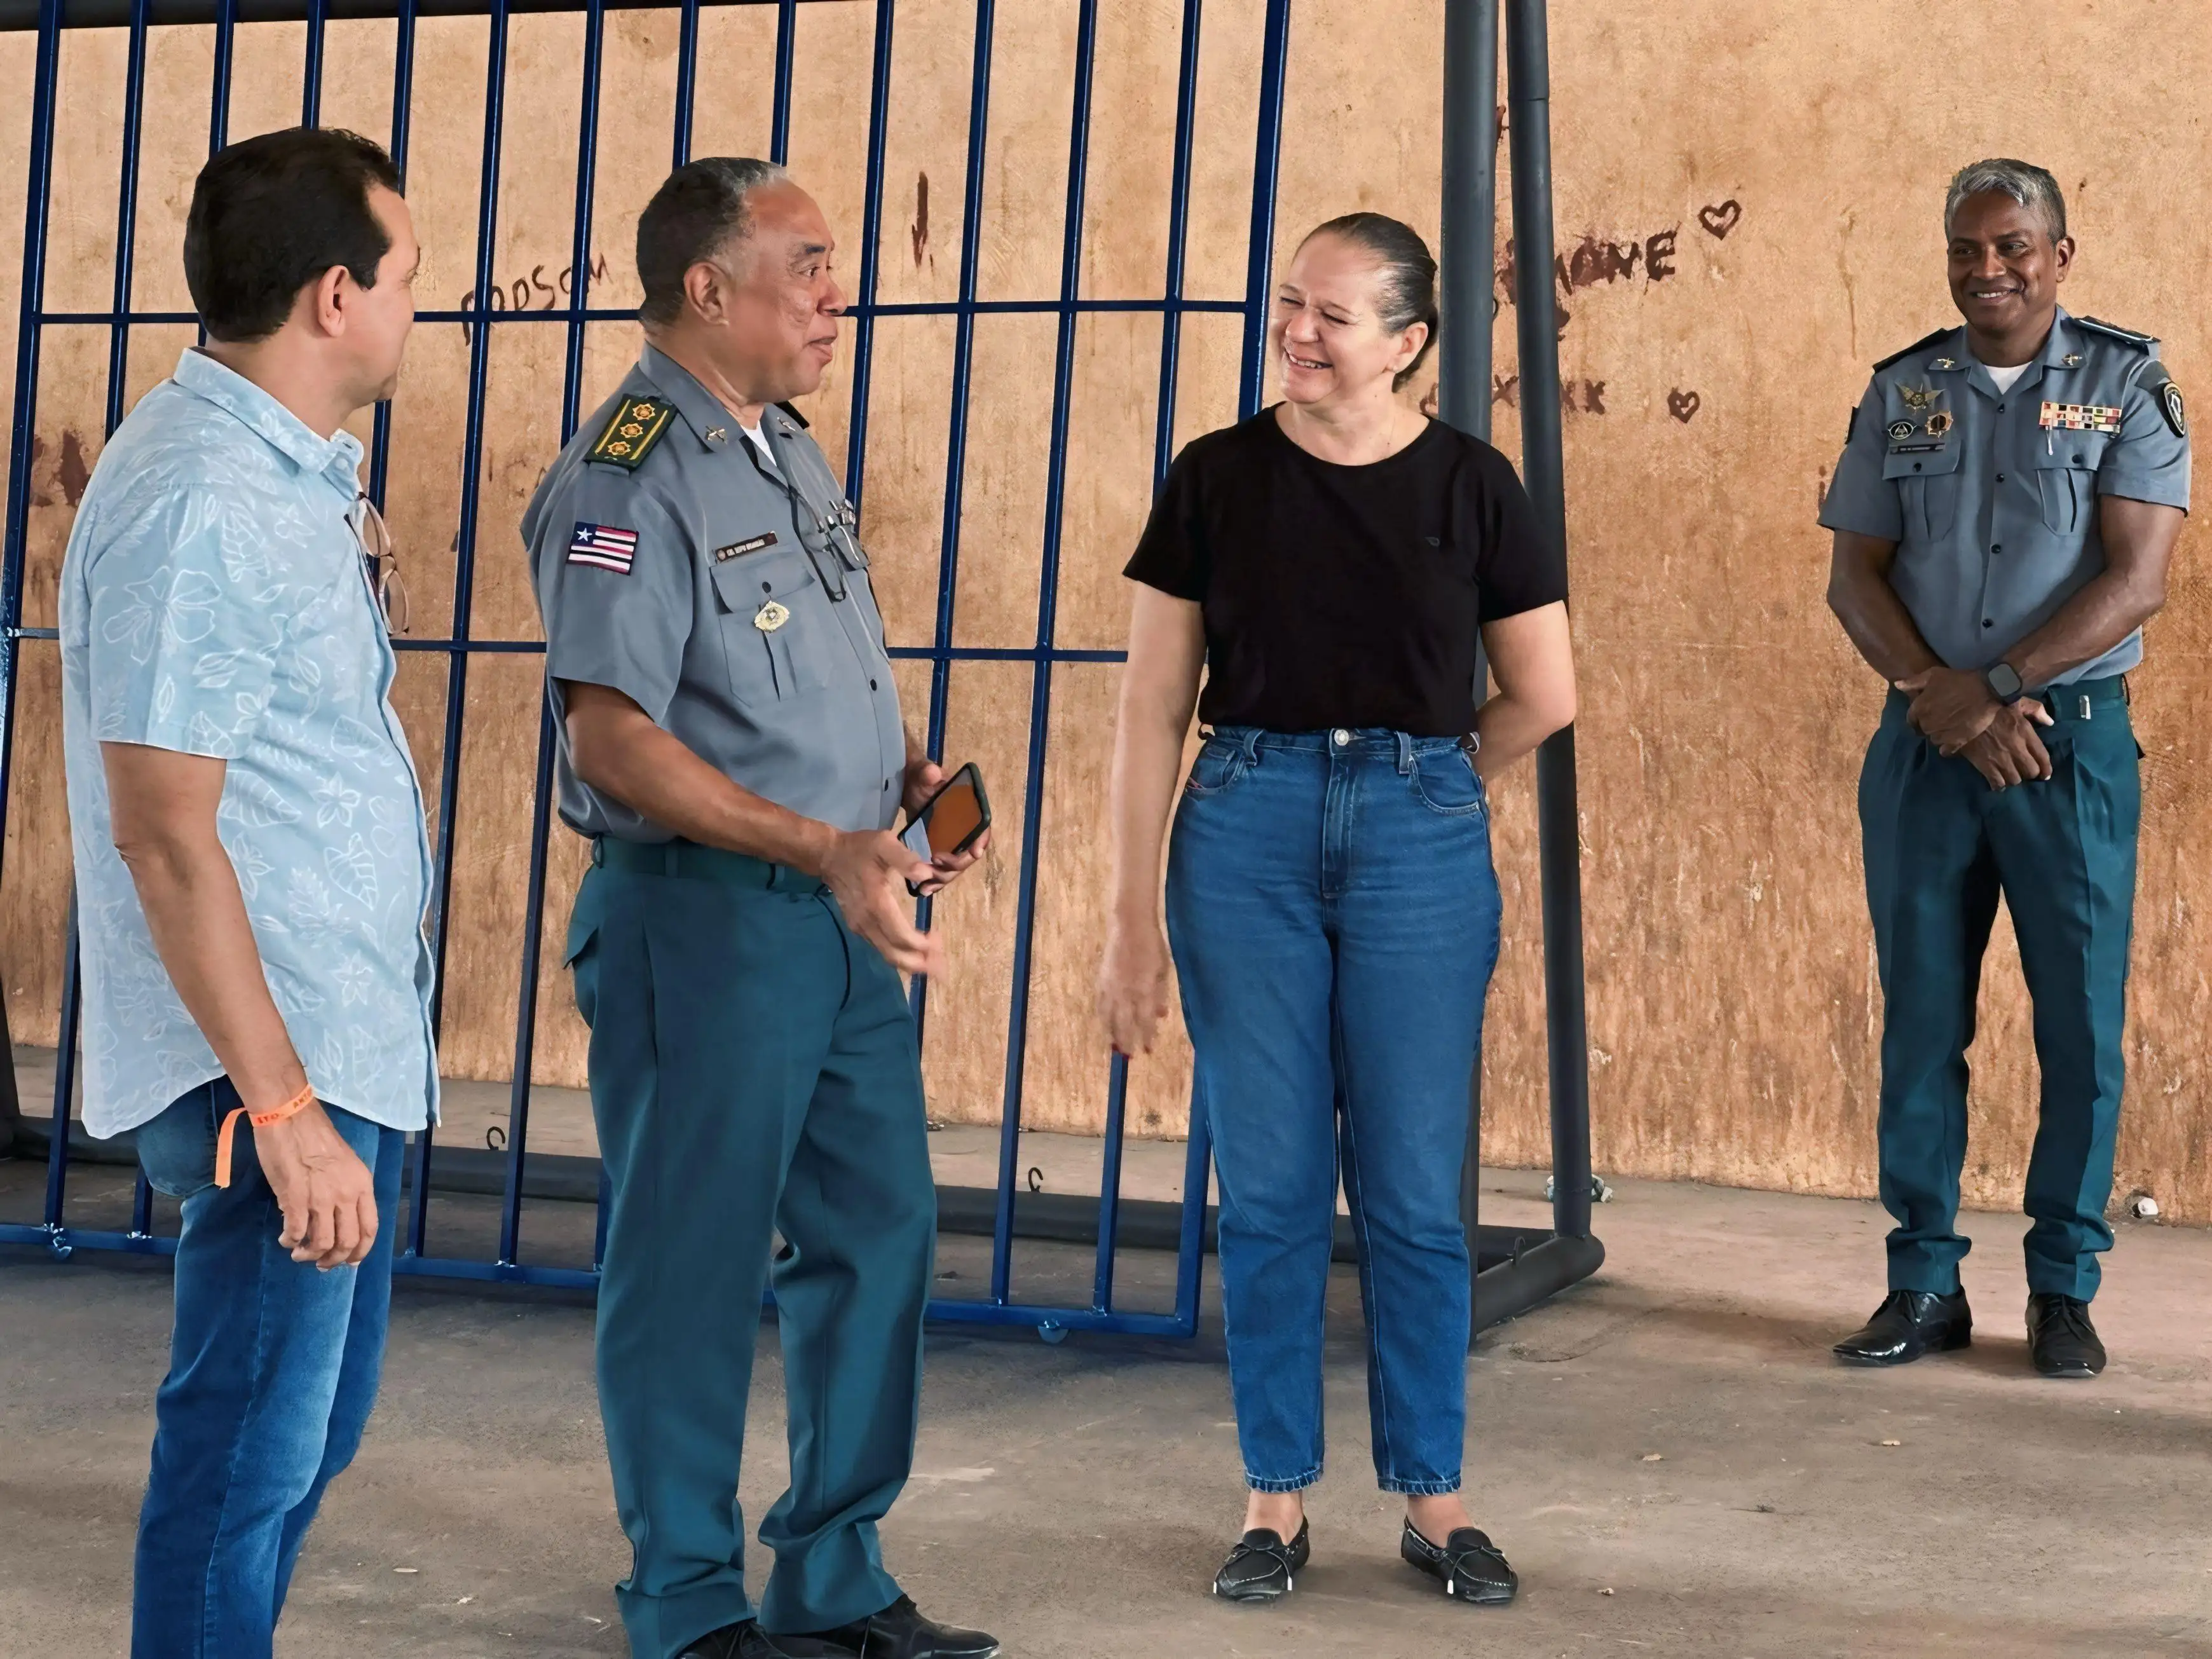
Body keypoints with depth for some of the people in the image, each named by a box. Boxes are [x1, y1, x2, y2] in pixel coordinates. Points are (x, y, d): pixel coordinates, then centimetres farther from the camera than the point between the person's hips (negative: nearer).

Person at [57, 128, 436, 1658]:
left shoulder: (287, 468, 11)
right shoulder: (201, 501, -20)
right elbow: (165, 830, -23)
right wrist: (281, 1108, -25)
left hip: (352, 1044, 10)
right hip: (280, 1067, -10)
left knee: (308, 1430, 19)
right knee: (251, 1449, -2)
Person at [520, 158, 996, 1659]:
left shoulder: (790, 449, 15)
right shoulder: (629, 477, -13)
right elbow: (612, 737, -20)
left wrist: (910, 772, 7)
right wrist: (822, 846, -26)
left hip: (844, 919, 9)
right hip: (702, 918, -9)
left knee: (879, 1236, 12)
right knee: (694, 1264, 1)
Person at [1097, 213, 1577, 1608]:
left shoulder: (1469, 485, -1)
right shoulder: (1219, 477, 2)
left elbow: (1545, 698, 7)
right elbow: (1154, 706, 1)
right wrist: (1134, 917, -3)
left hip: (1418, 835, -1)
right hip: (1245, 831, 1)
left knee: (1414, 1193, 5)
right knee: (1270, 1188, 5)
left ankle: (1434, 1497, 19)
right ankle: (1278, 1497, 18)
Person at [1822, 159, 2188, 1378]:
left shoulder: (2127, 385, 1)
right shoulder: (1901, 393, 9)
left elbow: (2137, 579, -8)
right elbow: (1854, 578, 5)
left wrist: (1995, 686, -16)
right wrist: (1945, 702, -11)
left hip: (2075, 740, -2)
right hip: (1924, 741, 3)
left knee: (2082, 1026, 1)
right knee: (1920, 1019, 5)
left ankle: (2064, 1289, 13)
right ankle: (1924, 1285, 15)